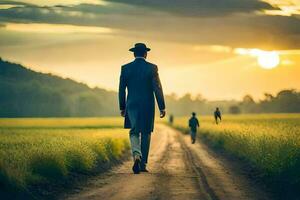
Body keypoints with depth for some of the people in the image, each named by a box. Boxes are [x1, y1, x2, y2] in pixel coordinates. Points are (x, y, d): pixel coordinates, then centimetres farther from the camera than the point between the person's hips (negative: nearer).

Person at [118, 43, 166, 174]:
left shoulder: (125, 68, 0)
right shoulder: (152, 68, -5)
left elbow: (122, 89, 3)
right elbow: (157, 88, -8)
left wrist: (122, 107, 12)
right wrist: (162, 107, -4)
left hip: (132, 105, 1)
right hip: (148, 106, -1)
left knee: (134, 132, 7)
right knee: (146, 134, 11)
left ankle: (137, 155, -20)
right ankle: (143, 164, 12)